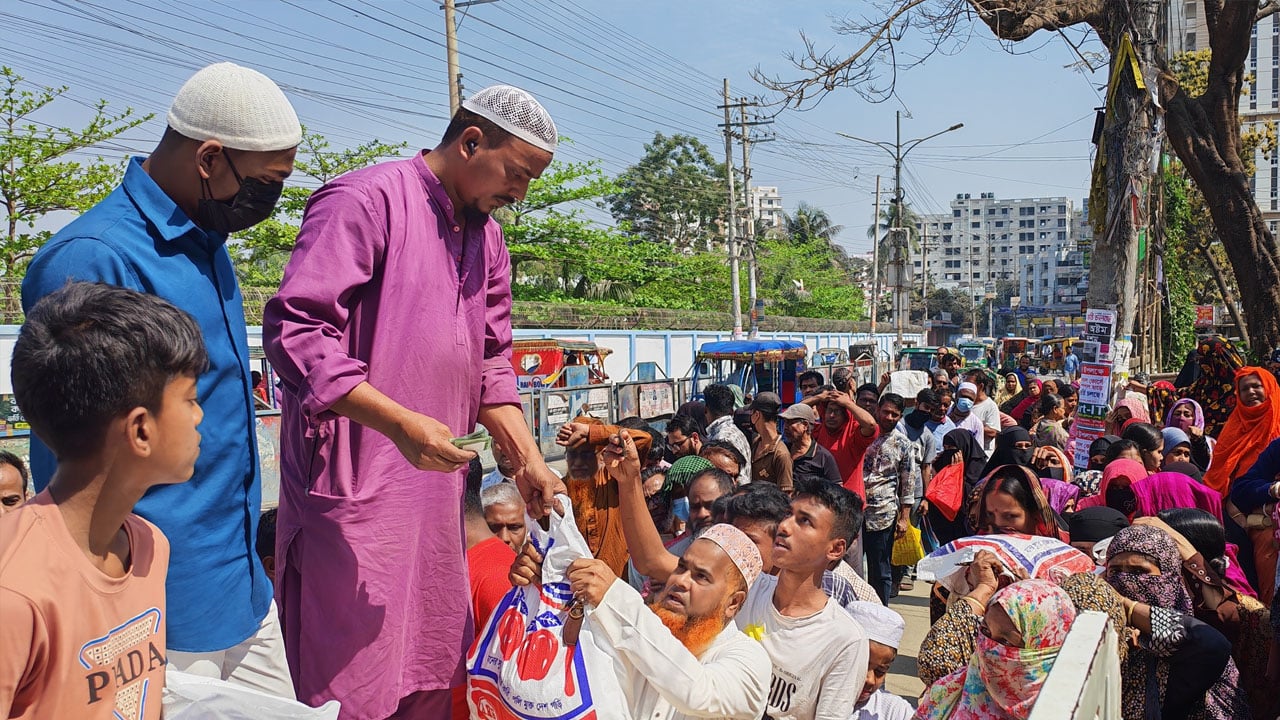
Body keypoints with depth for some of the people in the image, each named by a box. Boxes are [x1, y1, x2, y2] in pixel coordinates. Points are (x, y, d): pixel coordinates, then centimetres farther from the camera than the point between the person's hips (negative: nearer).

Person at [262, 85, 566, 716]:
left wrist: (529, 463, 9)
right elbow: (295, 332, -19)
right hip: (355, 490, -8)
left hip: (437, 488, 8)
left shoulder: (486, 238, 15)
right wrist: (401, 423, -24)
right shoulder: (365, 200, -10)